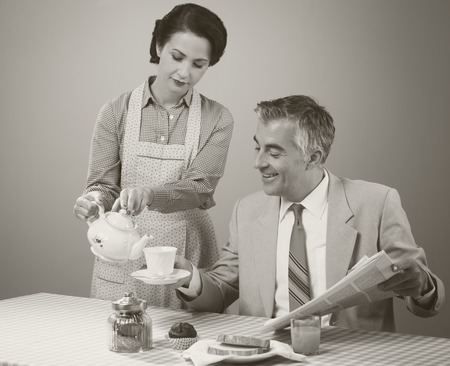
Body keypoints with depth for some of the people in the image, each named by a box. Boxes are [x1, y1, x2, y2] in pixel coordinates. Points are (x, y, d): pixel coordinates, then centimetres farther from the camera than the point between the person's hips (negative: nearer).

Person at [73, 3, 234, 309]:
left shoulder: (218, 120, 1)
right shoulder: (117, 112, 3)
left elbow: (200, 188, -10)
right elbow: (103, 183, 3)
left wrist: (148, 195, -28)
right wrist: (95, 199, -20)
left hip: (187, 258, 0)